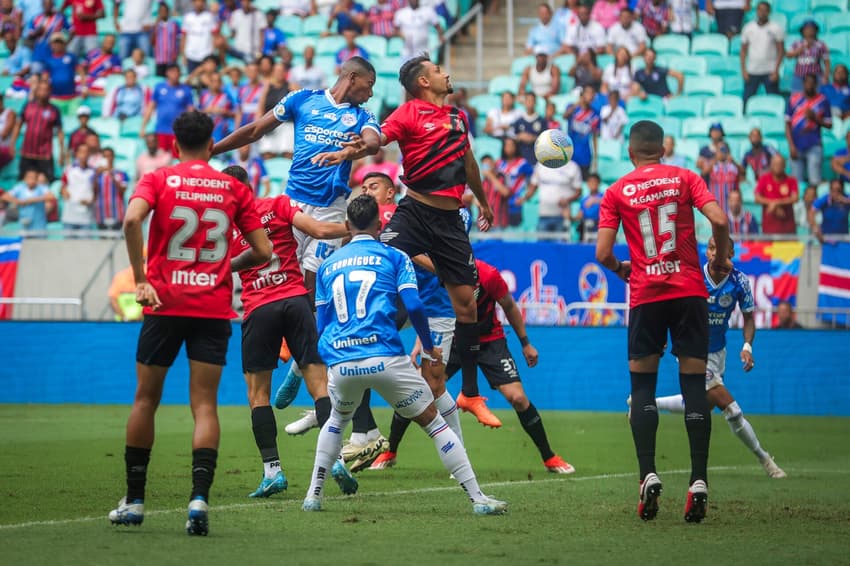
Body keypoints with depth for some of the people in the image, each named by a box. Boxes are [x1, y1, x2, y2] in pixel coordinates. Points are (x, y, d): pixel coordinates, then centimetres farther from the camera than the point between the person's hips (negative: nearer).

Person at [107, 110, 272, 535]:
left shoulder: (157, 180, 1)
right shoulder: (234, 188, 6)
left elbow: (132, 219, -19)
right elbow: (262, 251, 6)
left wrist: (140, 279, -12)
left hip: (165, 305, -1)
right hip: (214, 308, 1)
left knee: (146, 399, 12)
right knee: (204, 405, 0)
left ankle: (134, 500, 17)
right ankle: (199, 497, -19)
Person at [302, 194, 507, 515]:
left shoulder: (327, 266, 19)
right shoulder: (394, 257, 9)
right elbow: (413, 306, -3)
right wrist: (429, 347, 12)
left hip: (340, 364, 3)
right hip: (385, 358, -3)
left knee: (337, 420, 32)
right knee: (433, 421, 6)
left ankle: (313, 496, 24)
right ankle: (477, 498, 1)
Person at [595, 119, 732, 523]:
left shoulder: (616, 192, 4)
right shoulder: (685, 179, 5)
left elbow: (602, 252, -3)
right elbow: (719, 220, -9)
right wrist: (720, 259, 8)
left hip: (646, 295, 0)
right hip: (690, 291, 0)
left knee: (642, 384, 8)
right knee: (694, 384, 2)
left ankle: (648, 476, -6)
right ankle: (699, 481, -6)